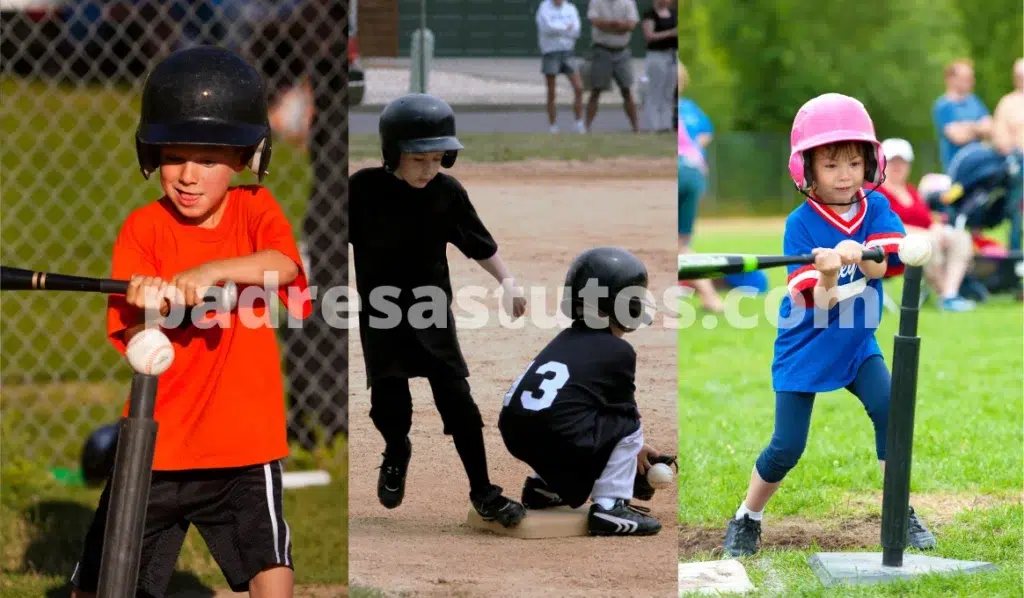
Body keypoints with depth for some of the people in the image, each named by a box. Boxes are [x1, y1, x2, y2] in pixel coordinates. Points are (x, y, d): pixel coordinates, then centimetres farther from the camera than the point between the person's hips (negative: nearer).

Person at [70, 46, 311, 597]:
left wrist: (210, 272, -40)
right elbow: (130, 339, -9)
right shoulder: (143, 227, -2)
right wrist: (152, 311, -32)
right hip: (154, 443, 1)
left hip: (243, 440, -1)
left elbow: (284, 265, -24)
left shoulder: (254, 209, -1)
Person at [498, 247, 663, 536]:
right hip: (559, 443, -8)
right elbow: (625, 412, 16)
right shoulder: (619, 351, 3)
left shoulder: (566, 338, 24)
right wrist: (634, 447, 38)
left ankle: (544, 486, 27)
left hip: (514, 434, 8)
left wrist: (632, 448, 41)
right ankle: (610, 506, 2)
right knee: (628, 424, 14)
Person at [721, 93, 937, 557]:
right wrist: (827, 276, -44)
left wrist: (859, 254, -47)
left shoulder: (876, 210, -7)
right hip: (805, 347, -3)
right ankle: (746, 519, 21)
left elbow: (882, 266, -25)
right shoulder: (800, 224, -17)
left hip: (857, 344, 3)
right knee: (787, 447, -3)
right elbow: (816, 305, -22)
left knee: (889, 408, -19)